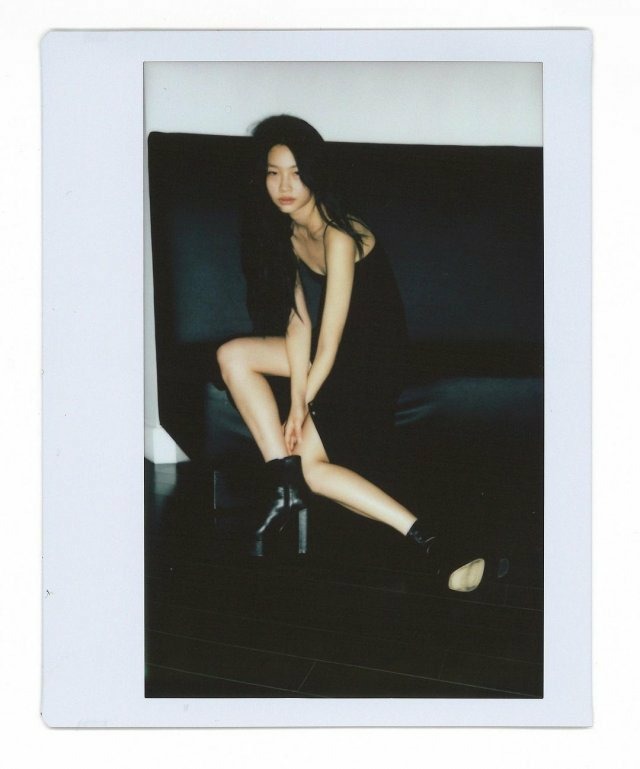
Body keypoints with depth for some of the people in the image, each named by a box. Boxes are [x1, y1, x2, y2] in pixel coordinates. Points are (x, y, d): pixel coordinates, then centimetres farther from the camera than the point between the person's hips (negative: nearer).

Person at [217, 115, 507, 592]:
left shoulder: (338, 235, -25)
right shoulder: (285, 231, 0)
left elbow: (331, 336, -26)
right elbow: (297, 319, -5)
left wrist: (303, 404, -18)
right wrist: (298, 396, -15)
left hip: (372, 358, -8)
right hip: (334, 350, 8)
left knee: (306, 460, -14)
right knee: (232, 356, -9)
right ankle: (286, 487, -14)